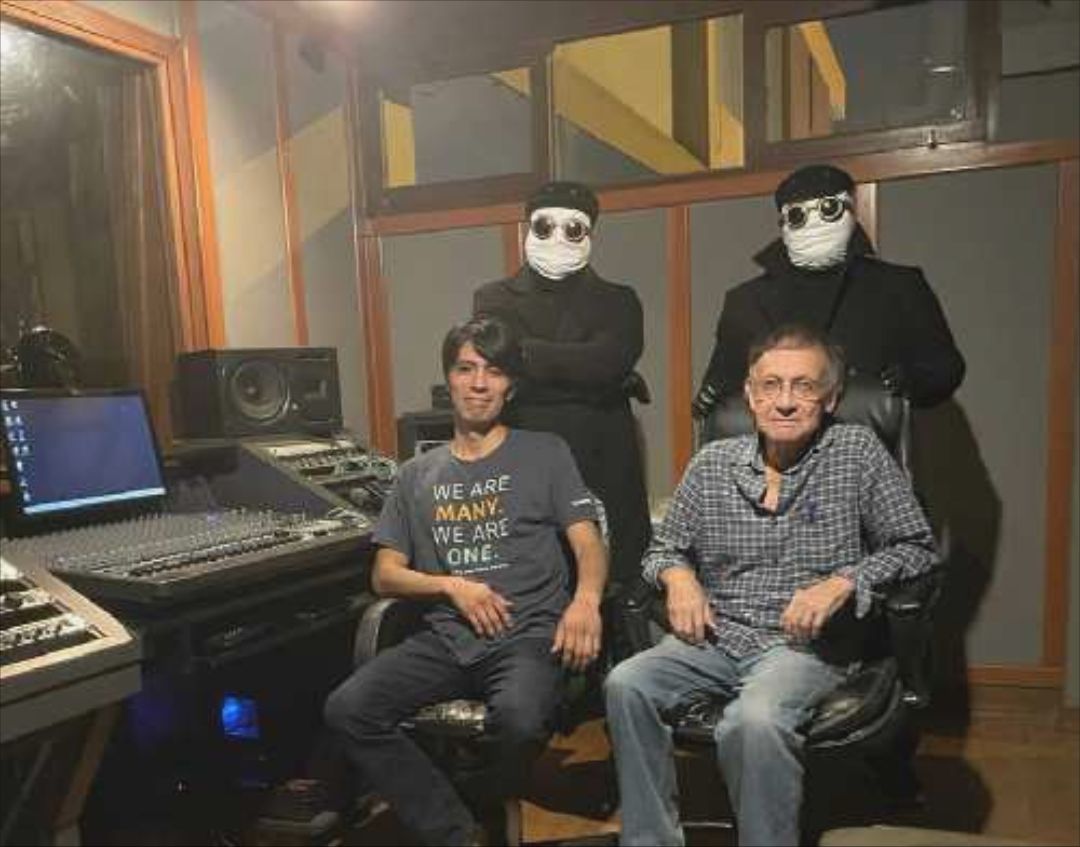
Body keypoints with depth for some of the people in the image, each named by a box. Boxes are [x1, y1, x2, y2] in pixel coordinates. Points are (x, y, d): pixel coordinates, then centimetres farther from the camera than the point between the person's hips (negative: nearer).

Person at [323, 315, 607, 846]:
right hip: (447, 638, 3)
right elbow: (384, 576, 14)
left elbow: (589, 544, 2)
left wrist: (586, 598, -21)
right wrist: (452, 586, -6)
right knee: (347, 709, -21)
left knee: (520, 719, -34)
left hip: (529, 633, -3)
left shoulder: (545, 454, 11)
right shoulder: (418, 475, 18)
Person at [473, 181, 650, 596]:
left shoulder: (618, 301, 13)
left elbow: (608, 361, -8)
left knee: (612, 584, 0)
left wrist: (529, 351, -3)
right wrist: (605, 385, -6)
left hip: (604, 472, 1)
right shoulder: (495, 299, 12)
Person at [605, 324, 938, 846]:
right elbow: (663, 548, 18)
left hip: (805, 644, -3)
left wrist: (842, 583, -13)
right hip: (715, 636, 4)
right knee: (625, 684, -23)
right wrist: (677, 576, -5)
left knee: (753, 720, -35)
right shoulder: (712, 462, 9)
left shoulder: (858, 453, 2)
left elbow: (915, 547, 2)